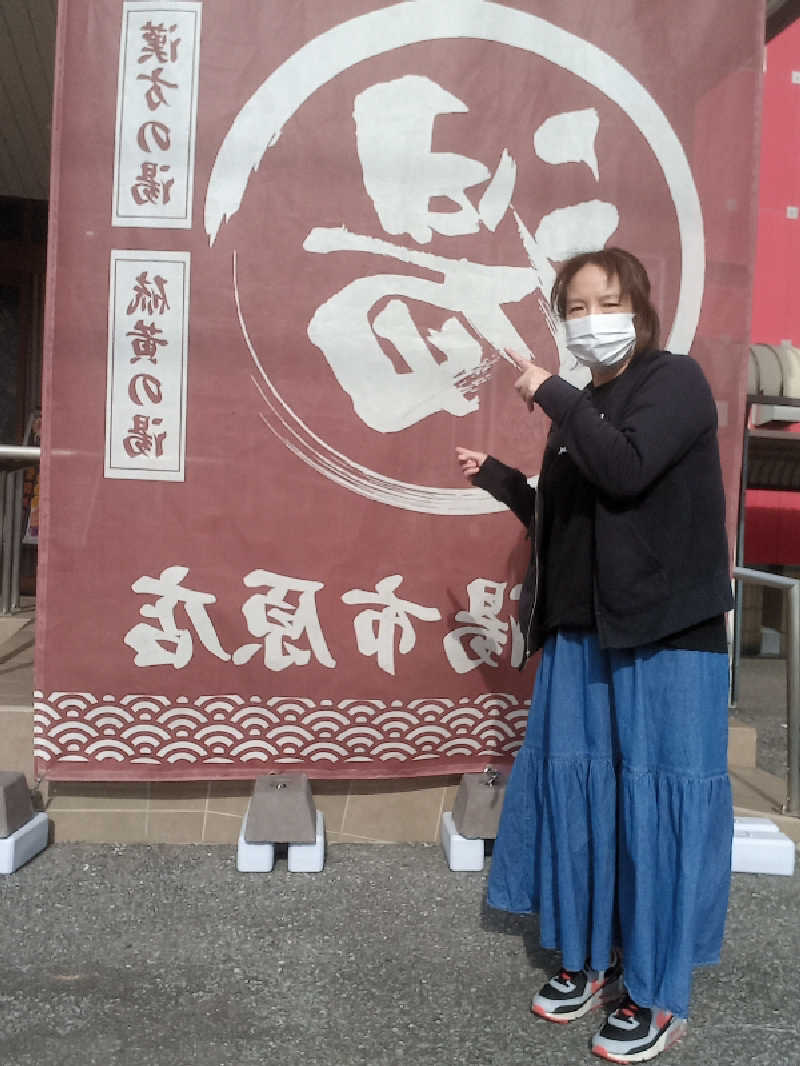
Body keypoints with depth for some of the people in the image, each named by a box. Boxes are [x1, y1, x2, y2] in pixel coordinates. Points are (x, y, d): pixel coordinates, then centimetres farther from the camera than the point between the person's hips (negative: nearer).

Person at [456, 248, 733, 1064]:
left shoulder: (676, 381, -4)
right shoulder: (580, 411, 15)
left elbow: (628, 470, -22)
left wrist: (553, 397, -14)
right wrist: (496, 478, 11)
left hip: (667, 633, -6)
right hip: (581, 631, 7)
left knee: (654, 800, -1)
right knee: (576, 788, 9)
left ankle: (658, 995, 15)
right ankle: (588, 959, 28)